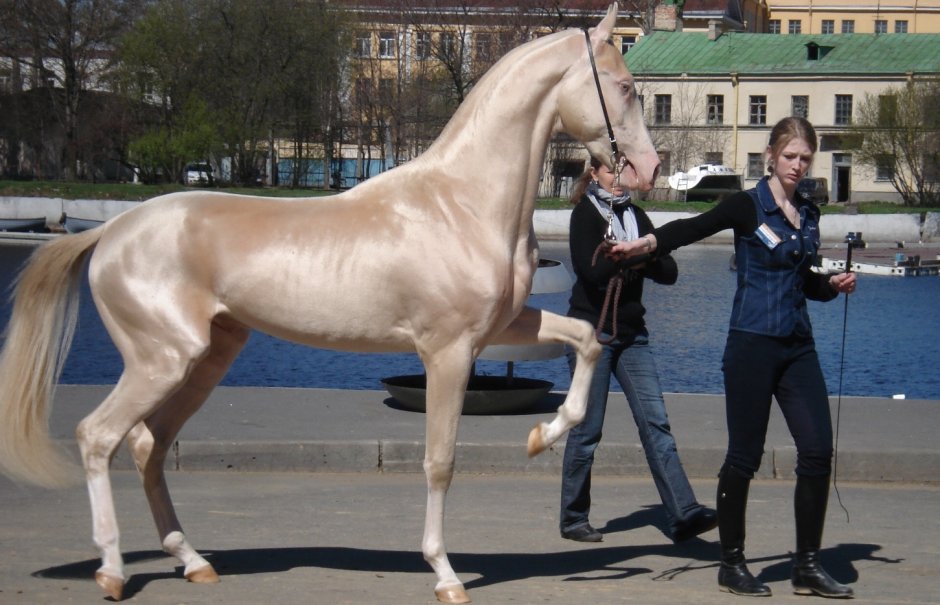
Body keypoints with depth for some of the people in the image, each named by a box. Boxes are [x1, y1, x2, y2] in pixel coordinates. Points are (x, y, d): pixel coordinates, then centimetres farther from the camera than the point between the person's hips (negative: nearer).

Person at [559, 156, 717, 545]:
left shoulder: (636, 216, 13)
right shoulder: (585, 214, -3)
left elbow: (668, 272, 4)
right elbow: (591, 269, -19)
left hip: (631, 334, 5)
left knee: (655, 422, -5)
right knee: (587, 430, 0)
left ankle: (683, 515, -11)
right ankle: (573, 519, 12)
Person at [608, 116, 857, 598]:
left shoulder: (808, 214, 14)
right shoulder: (748, 207, -4)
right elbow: (692, 228, -18)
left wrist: (834, 284, 5)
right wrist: (645, 243, -33)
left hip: (797, 346, 6)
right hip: (752, 344, -6)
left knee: (818, 450, -1)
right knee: (745, 455, -1)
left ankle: (807, 566, 8)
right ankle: (731, 564, 11)